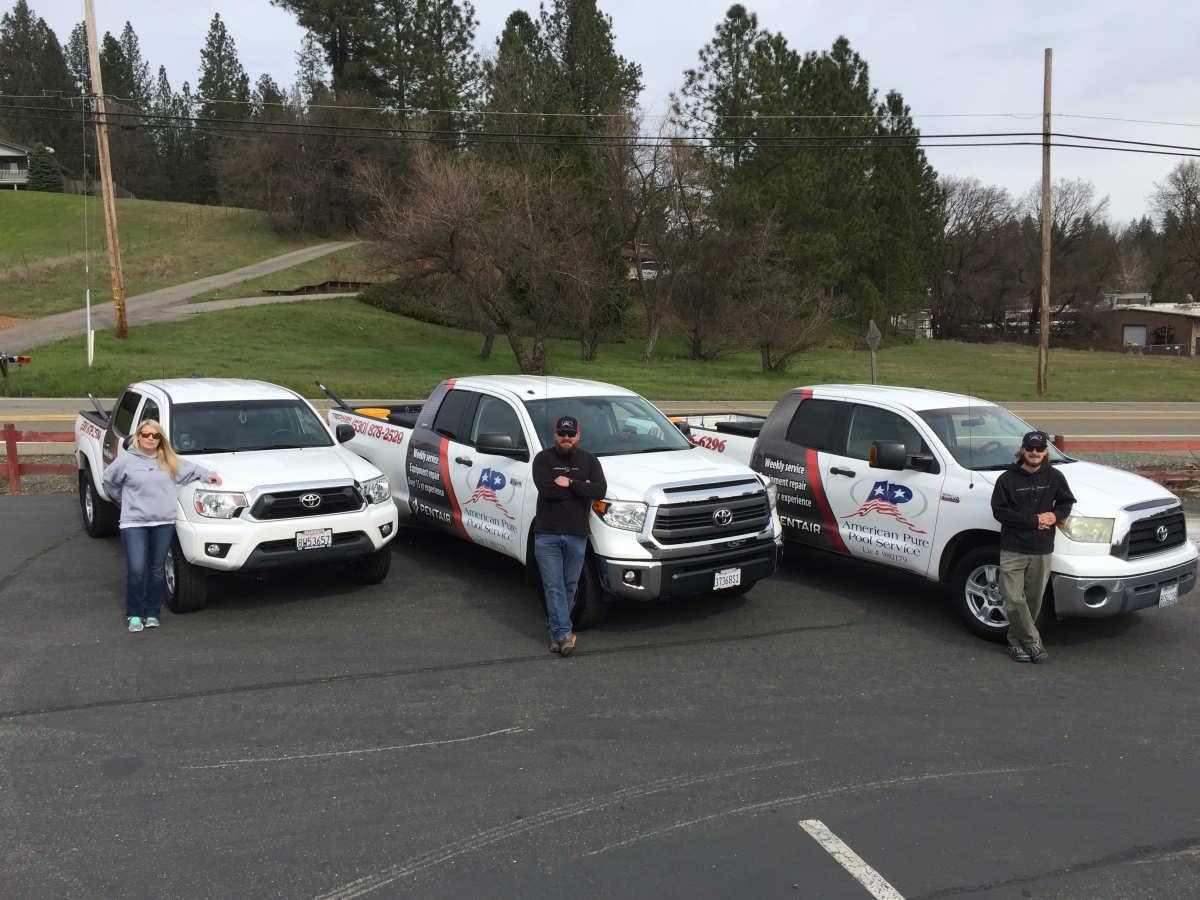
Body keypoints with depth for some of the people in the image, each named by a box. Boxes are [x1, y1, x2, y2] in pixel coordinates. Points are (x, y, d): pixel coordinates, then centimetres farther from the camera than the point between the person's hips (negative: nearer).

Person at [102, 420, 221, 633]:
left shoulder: (170, 462, 8)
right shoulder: (126, 460, 0)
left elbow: (191, 469, 18)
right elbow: (109, 481, 12)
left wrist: (208, 474, 1)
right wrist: (127, 501, 12)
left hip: (164, 523, 3)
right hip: (134, 523, -3)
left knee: (157, 571, 8)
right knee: (136, 570, -9)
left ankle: (151, 613, 20)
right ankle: (134, 615, 7)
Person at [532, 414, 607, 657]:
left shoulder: (589, 461, 6)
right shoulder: (543, 459, -1)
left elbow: (600, 491, -9)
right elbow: (546, 489, -18)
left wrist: (569, 483, -16)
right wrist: (581, 486, -11)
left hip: (577, 535, 2)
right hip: (547, 534, -2)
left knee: (569, 585, 8)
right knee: (554, 586, -4)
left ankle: (557, 631, 20)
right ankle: (564, 633, -3)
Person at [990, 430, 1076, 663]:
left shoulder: (1054, 477, 4)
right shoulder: (1007, 478, -5)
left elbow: (1067, 502, 14)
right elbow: (999, 511, -9)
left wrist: (1055, 515, -8)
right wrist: (1033, 520, -15)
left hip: (1042, 550, 2)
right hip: (1013, 549, -2)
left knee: (1034, 600, 7)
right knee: (1014, 599, -7)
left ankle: (1017, 640, 24)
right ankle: (1032, 641, 8)